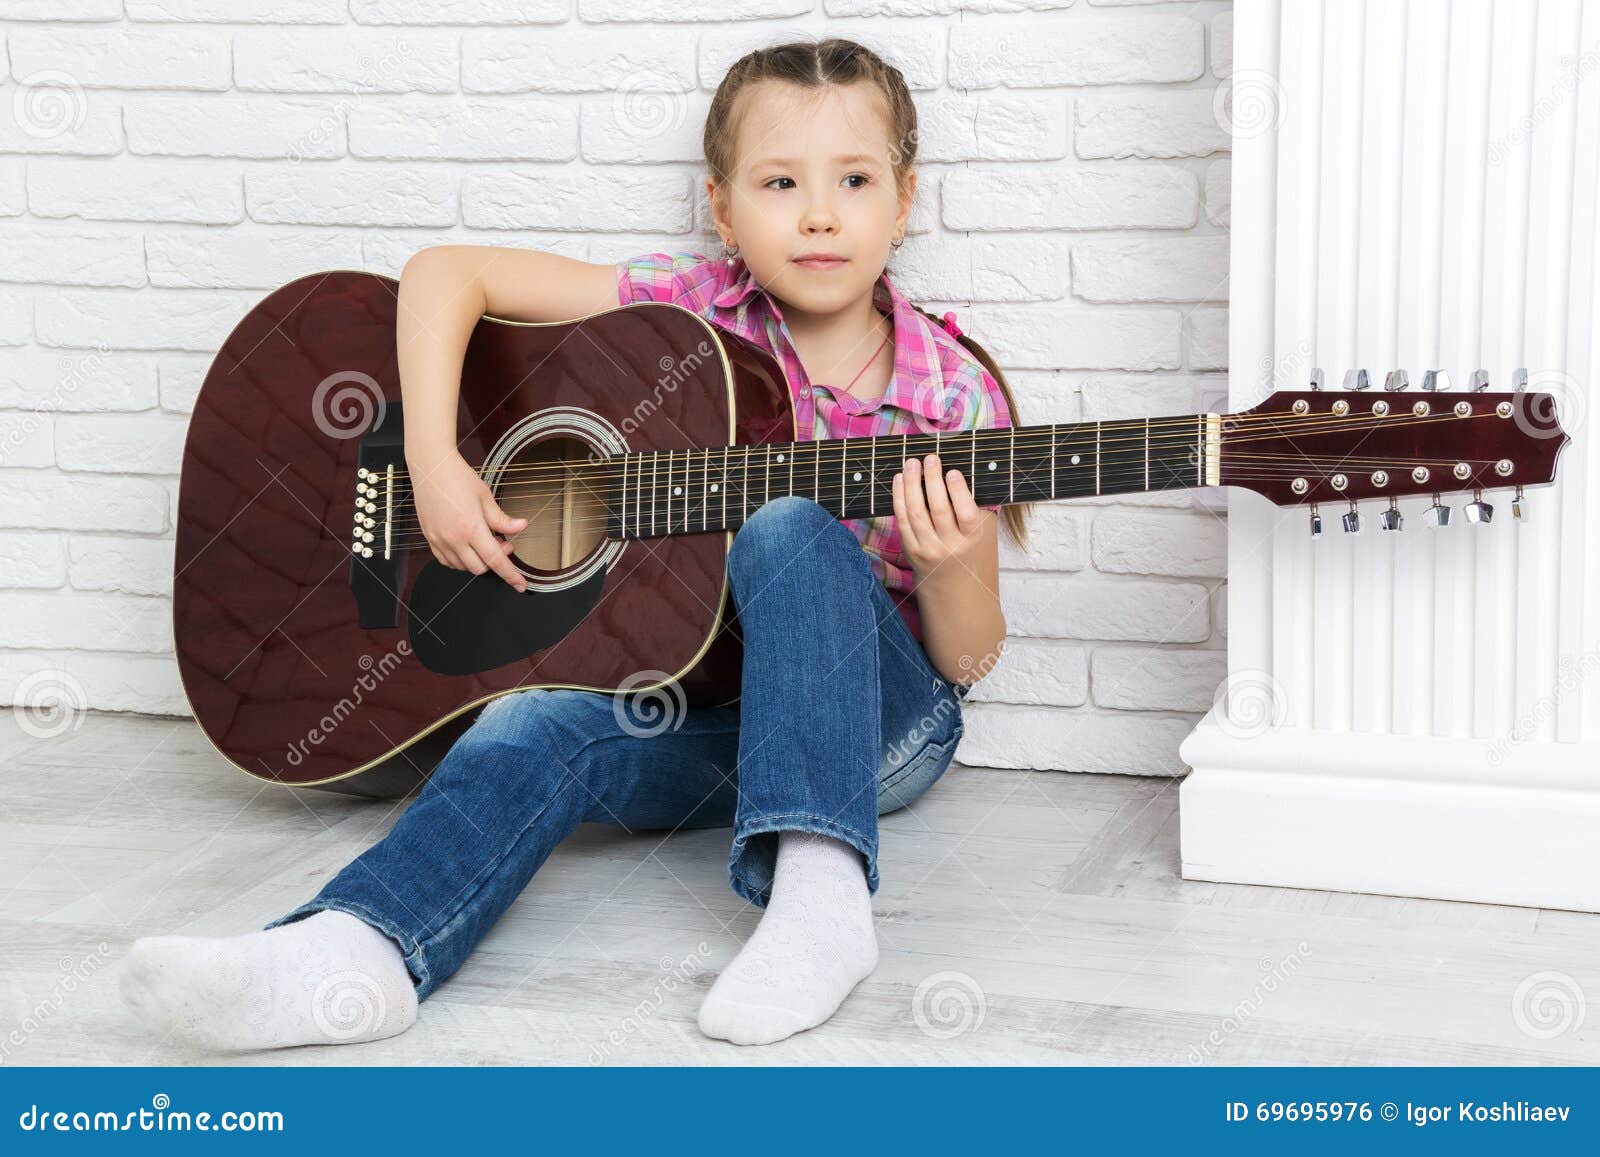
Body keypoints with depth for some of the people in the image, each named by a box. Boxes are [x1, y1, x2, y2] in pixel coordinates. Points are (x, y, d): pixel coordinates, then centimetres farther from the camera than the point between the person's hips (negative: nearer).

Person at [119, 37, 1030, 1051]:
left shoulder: (952, 389, -5)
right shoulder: (690, 309, -1)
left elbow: (970, 659, -1)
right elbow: (448, 273, -1)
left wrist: (949, 569, -24)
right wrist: (432, 461, -14)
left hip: (882, 715, -2)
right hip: (703, 711, 2)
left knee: (787, 529, -32)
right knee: (540, 726, -29)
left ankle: (820, 892, -44)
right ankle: (356, 951, -51)